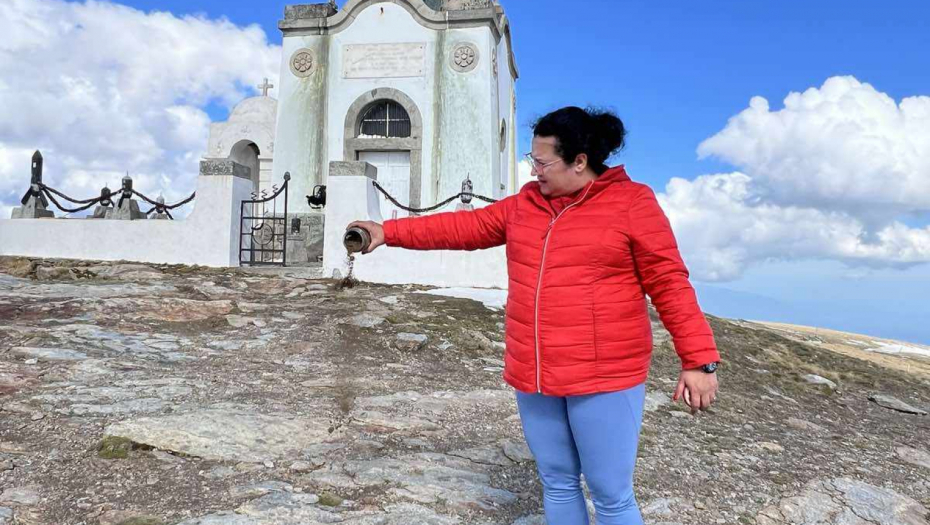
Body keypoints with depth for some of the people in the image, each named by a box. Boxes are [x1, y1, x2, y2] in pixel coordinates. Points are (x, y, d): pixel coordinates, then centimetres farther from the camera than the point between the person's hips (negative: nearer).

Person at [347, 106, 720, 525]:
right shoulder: (526, 203, 9)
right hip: (534, 377, 6)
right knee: (557, 483, 19)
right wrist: (389, 232, 8)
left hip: (604, 377, -5)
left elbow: (670, 284, -7)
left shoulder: (631, 202, -7)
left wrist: (699, 359, -9)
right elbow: (465, 227, 11)